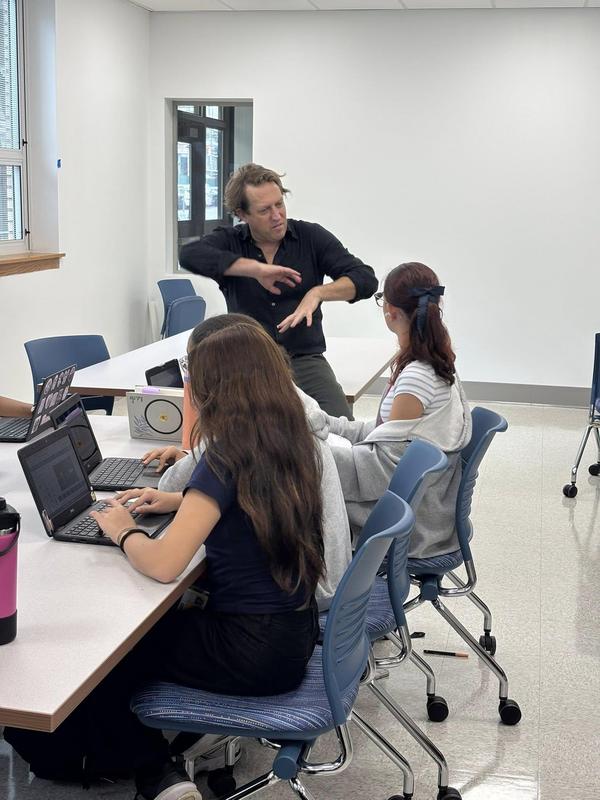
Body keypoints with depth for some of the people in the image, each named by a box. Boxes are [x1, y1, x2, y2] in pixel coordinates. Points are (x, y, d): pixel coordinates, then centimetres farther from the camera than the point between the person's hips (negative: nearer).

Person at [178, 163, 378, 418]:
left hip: (304, 359, 1)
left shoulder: (311, 237, 4)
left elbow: (366, 279, -2)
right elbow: (189, 254, -18)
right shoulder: (228, 242, 4)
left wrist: (317, 293, -20)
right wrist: (256, 268, -23)